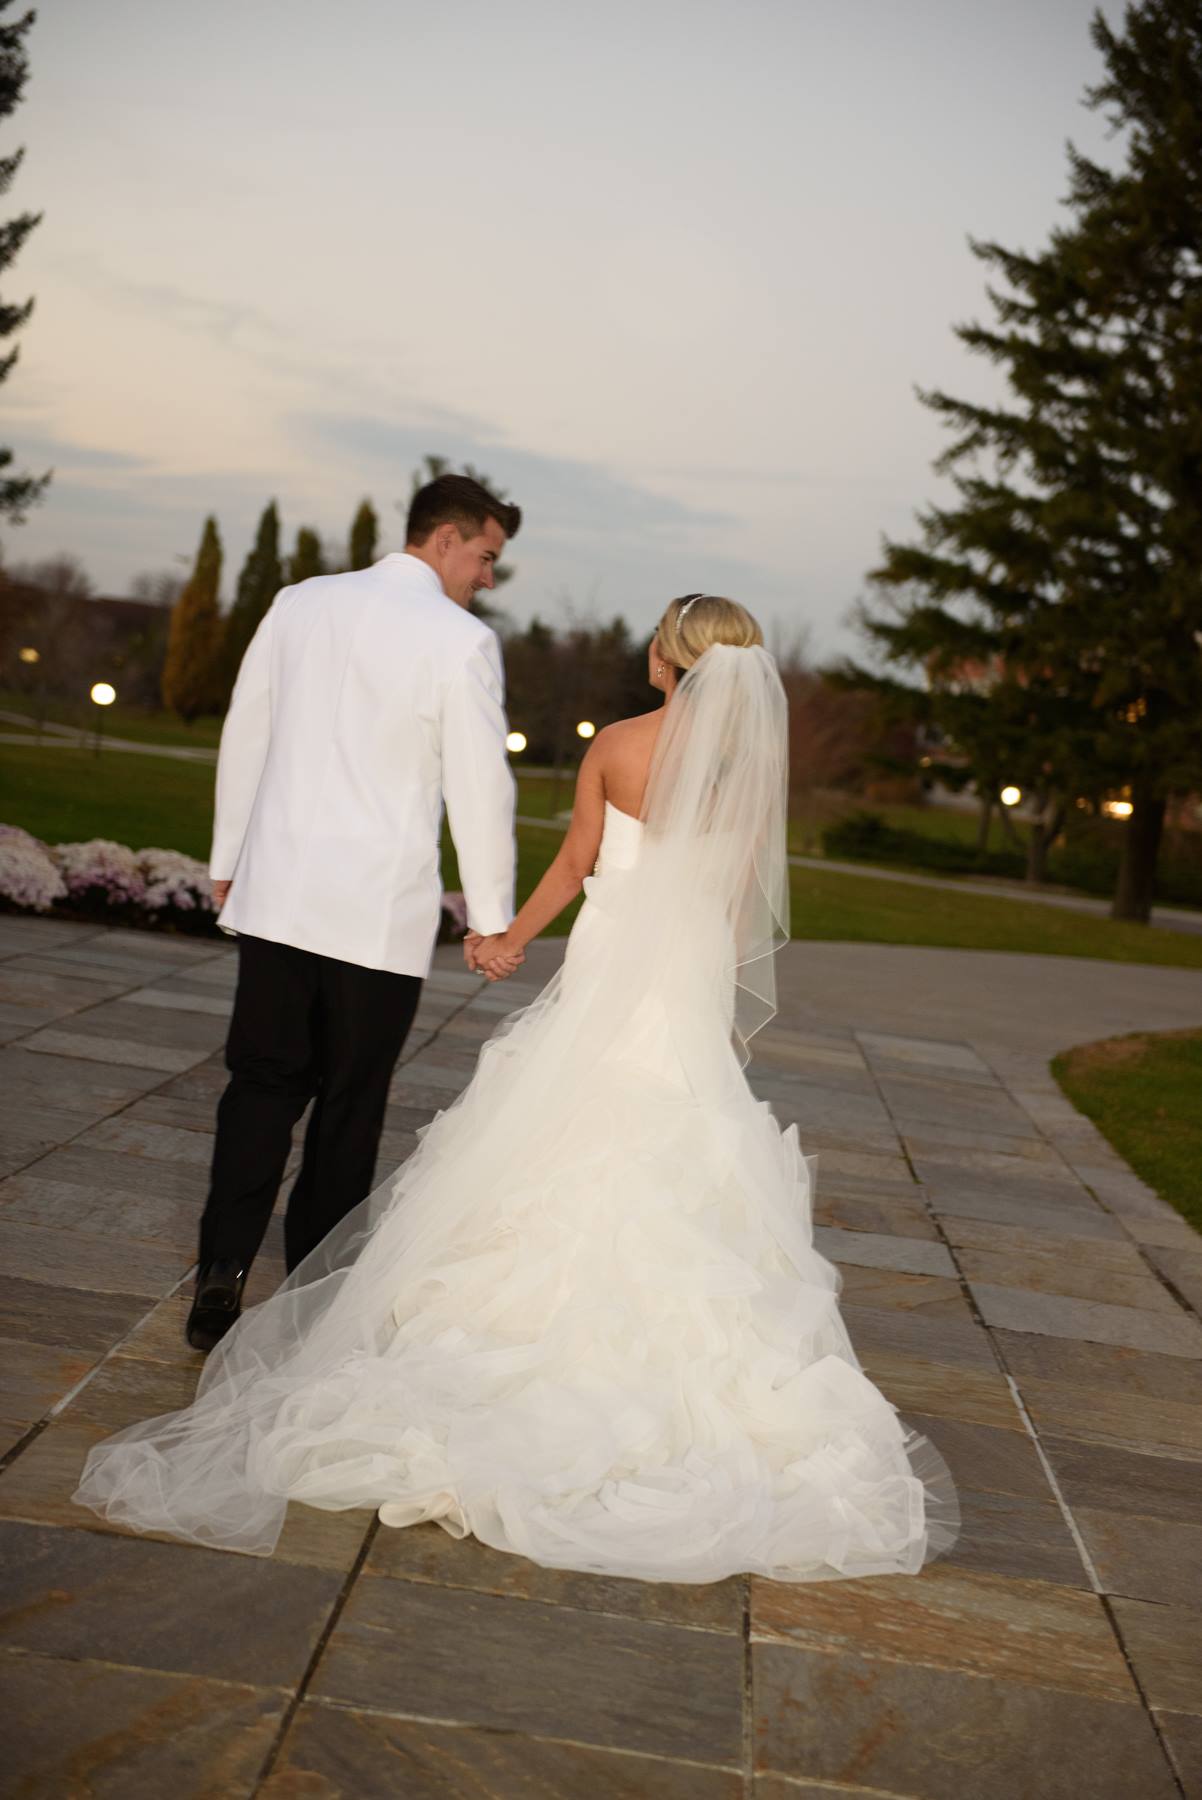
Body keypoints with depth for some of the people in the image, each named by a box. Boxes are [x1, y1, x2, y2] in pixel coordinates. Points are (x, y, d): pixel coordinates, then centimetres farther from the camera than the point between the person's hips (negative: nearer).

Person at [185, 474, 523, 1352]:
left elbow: (244, 737, 11)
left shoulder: (299, 604, 6)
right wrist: (491, 916, 1)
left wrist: (228, 860, 21)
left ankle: (222, 1274, 2)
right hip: (381, 911, -4)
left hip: (276, 892, 4)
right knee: (350, 1105, 9)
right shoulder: (464, 641, -9)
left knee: (262, 1083, 12)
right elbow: (481, 786, -9)